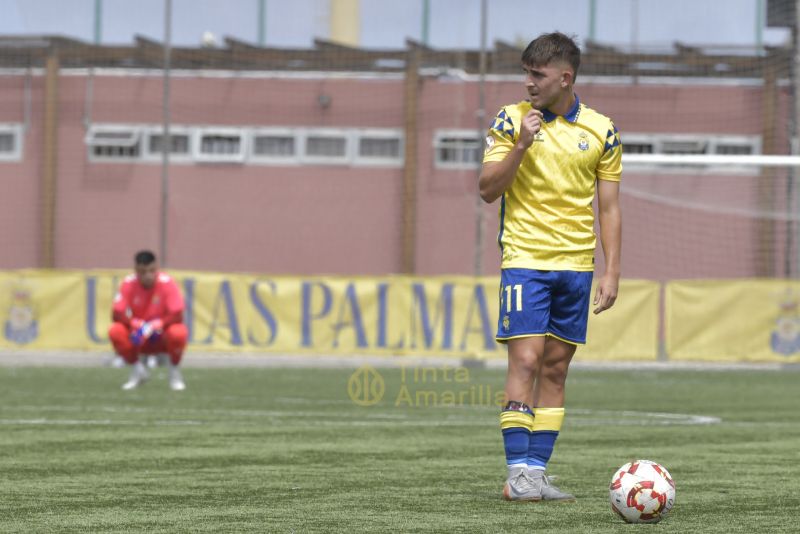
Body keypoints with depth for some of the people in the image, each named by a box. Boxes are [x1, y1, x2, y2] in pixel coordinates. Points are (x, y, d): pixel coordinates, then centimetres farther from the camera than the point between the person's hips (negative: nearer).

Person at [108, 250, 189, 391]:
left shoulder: (167, 282, -19)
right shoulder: (128, 284, -13)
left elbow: (177, 316, -23)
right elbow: (116, 315, -17)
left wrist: (155, 325, -35)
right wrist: (136, 324, -32)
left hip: (163, 335, -2)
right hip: (139, 337, 2)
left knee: (179, 333, -36)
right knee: (115, 331, -27)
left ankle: (174, 373, -5)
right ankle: (137, 372, -2)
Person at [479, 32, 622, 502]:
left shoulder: (601, 130, 5)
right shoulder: (512, 120, 0)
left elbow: (609, 208, 8)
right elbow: (488, 190, -3)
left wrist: (611, 273, 1)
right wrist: (521, 145, -16)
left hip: (576, 265, 3)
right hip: (525, 260, -3)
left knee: (556, 368, 5)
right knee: (526, 361, -12)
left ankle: (538, 469, 8)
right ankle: (519, 471, -12)